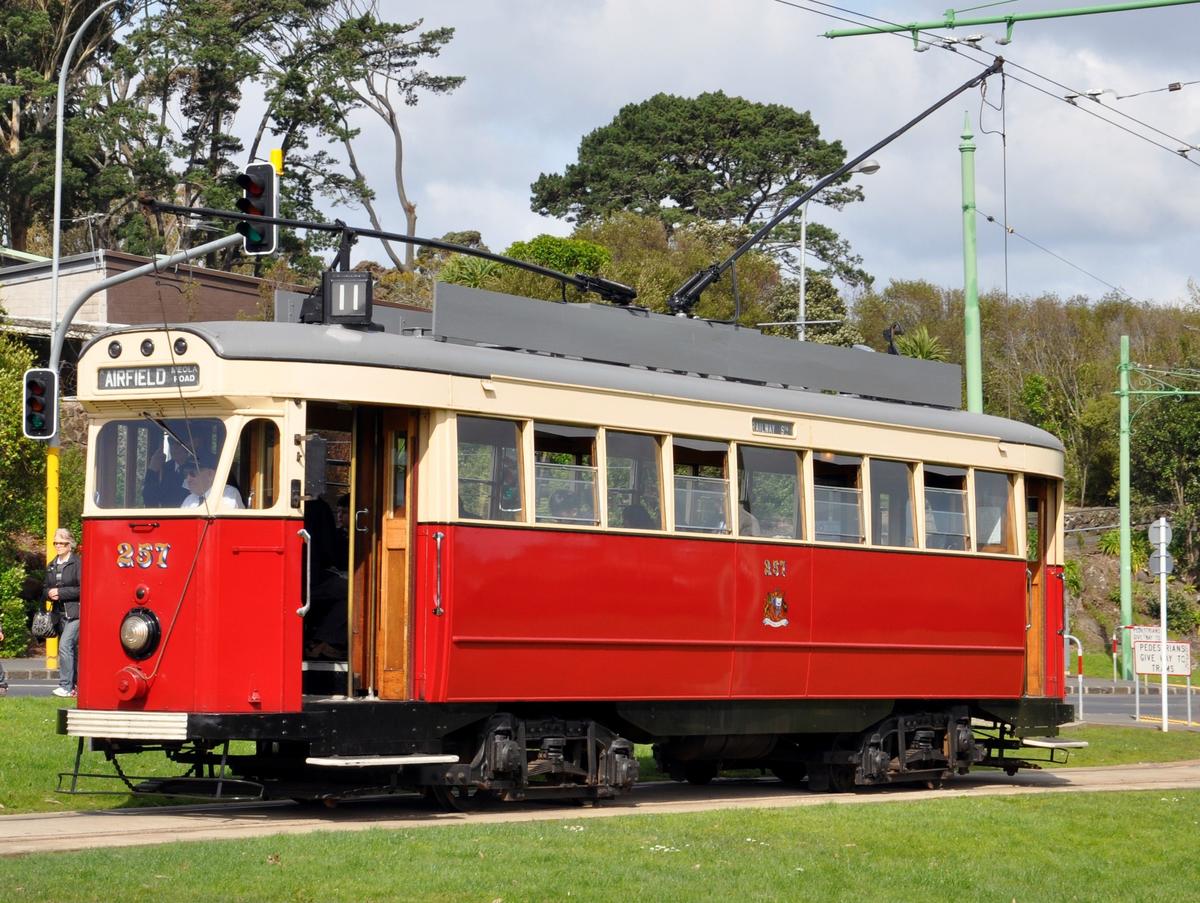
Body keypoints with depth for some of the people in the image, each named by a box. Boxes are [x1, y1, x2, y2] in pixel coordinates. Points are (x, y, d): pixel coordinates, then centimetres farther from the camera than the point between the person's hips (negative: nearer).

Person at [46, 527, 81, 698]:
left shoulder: (78, 564, -7)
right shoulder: (51, 566, 15)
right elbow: (45, 590, 21)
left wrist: (61, 592, -16)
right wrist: (49, 593, -2)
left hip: (76, 612, -7)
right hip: (60, 613, 7)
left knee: (65, 645, -17)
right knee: (72, 650, 11)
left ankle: (66, 686, -17)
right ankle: (77, 685, 18)